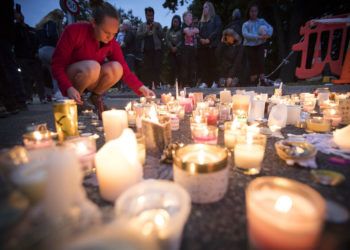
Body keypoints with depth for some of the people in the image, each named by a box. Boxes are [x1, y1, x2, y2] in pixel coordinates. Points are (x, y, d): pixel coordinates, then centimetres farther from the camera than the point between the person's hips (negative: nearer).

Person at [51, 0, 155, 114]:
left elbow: (125, 71, -14)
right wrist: (69, 88, -36)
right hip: (69, 77, -3)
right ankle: (73, 101, -9)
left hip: (90, 80, 4)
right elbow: (57, 65, -20)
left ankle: (95, 97, 1)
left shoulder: (112, 44, -11)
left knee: (116, 68, -25)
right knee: (93, 67, -36)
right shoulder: (74, 31, -23)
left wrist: (142, 88, -30)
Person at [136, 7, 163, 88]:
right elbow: (138, 36, 4)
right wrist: (146, 31, -6)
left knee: (156, 68, -7)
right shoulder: (142, 25, 17)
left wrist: (156, 28, -5)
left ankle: (157, 85, -6)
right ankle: (148, 85, -4)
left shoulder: (157, 25, 17)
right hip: (146, 49, 1)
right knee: (147, 68, -5)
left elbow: (161, 36, 7)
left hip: (156, 49, 0)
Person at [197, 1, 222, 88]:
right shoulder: (202, 21, 24)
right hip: (202, 45, 5)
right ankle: (205, 82, 0)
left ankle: (214, 82, -6)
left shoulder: (216, 18, 9)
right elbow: (198, 32, 18)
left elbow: (217, 30, -5)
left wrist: (209, 39, -14)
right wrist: (201, 39, -4)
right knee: (203, 64, -2)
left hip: (212, 44, -5)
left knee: (213, 63, -8)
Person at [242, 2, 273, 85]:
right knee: (252, 64, 2)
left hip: (260, 45, 0)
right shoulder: (246, 24, 3)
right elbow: (245, 34, -16)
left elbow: (270, 28, -3)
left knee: (260, 62, -12)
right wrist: (258, 37, -24)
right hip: (249, 46, 0)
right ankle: (253, 81, 11)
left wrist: (268, 34, -26)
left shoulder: (262, 21, 8)